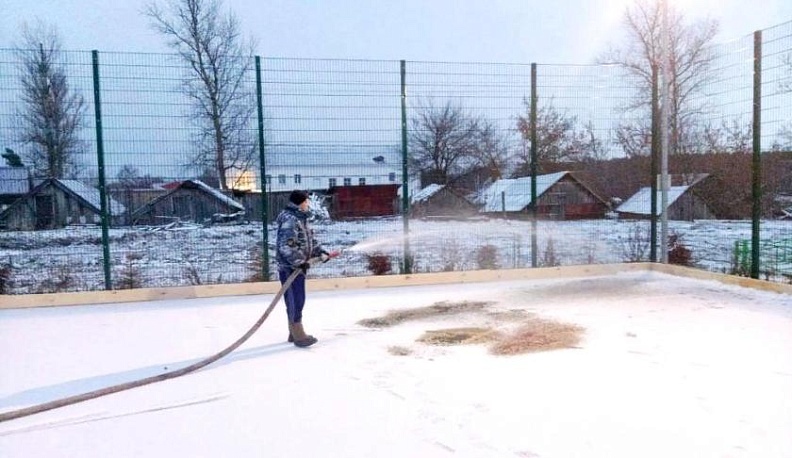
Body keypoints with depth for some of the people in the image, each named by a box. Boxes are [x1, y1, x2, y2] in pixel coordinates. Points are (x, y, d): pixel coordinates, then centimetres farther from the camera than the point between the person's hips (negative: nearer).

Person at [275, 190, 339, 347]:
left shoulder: (300, 218, 15)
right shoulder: (289, 220, -18)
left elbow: (309, 241, 22)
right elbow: (286, 246, -25)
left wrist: (323, 253, 17)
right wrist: (300, 262, -21)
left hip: (297, 266, 10)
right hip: (290, 267, -10)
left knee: (295, 300, 16)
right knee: (296, 300, -5)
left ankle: (294, 332, 27)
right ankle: (298, 336, 3)